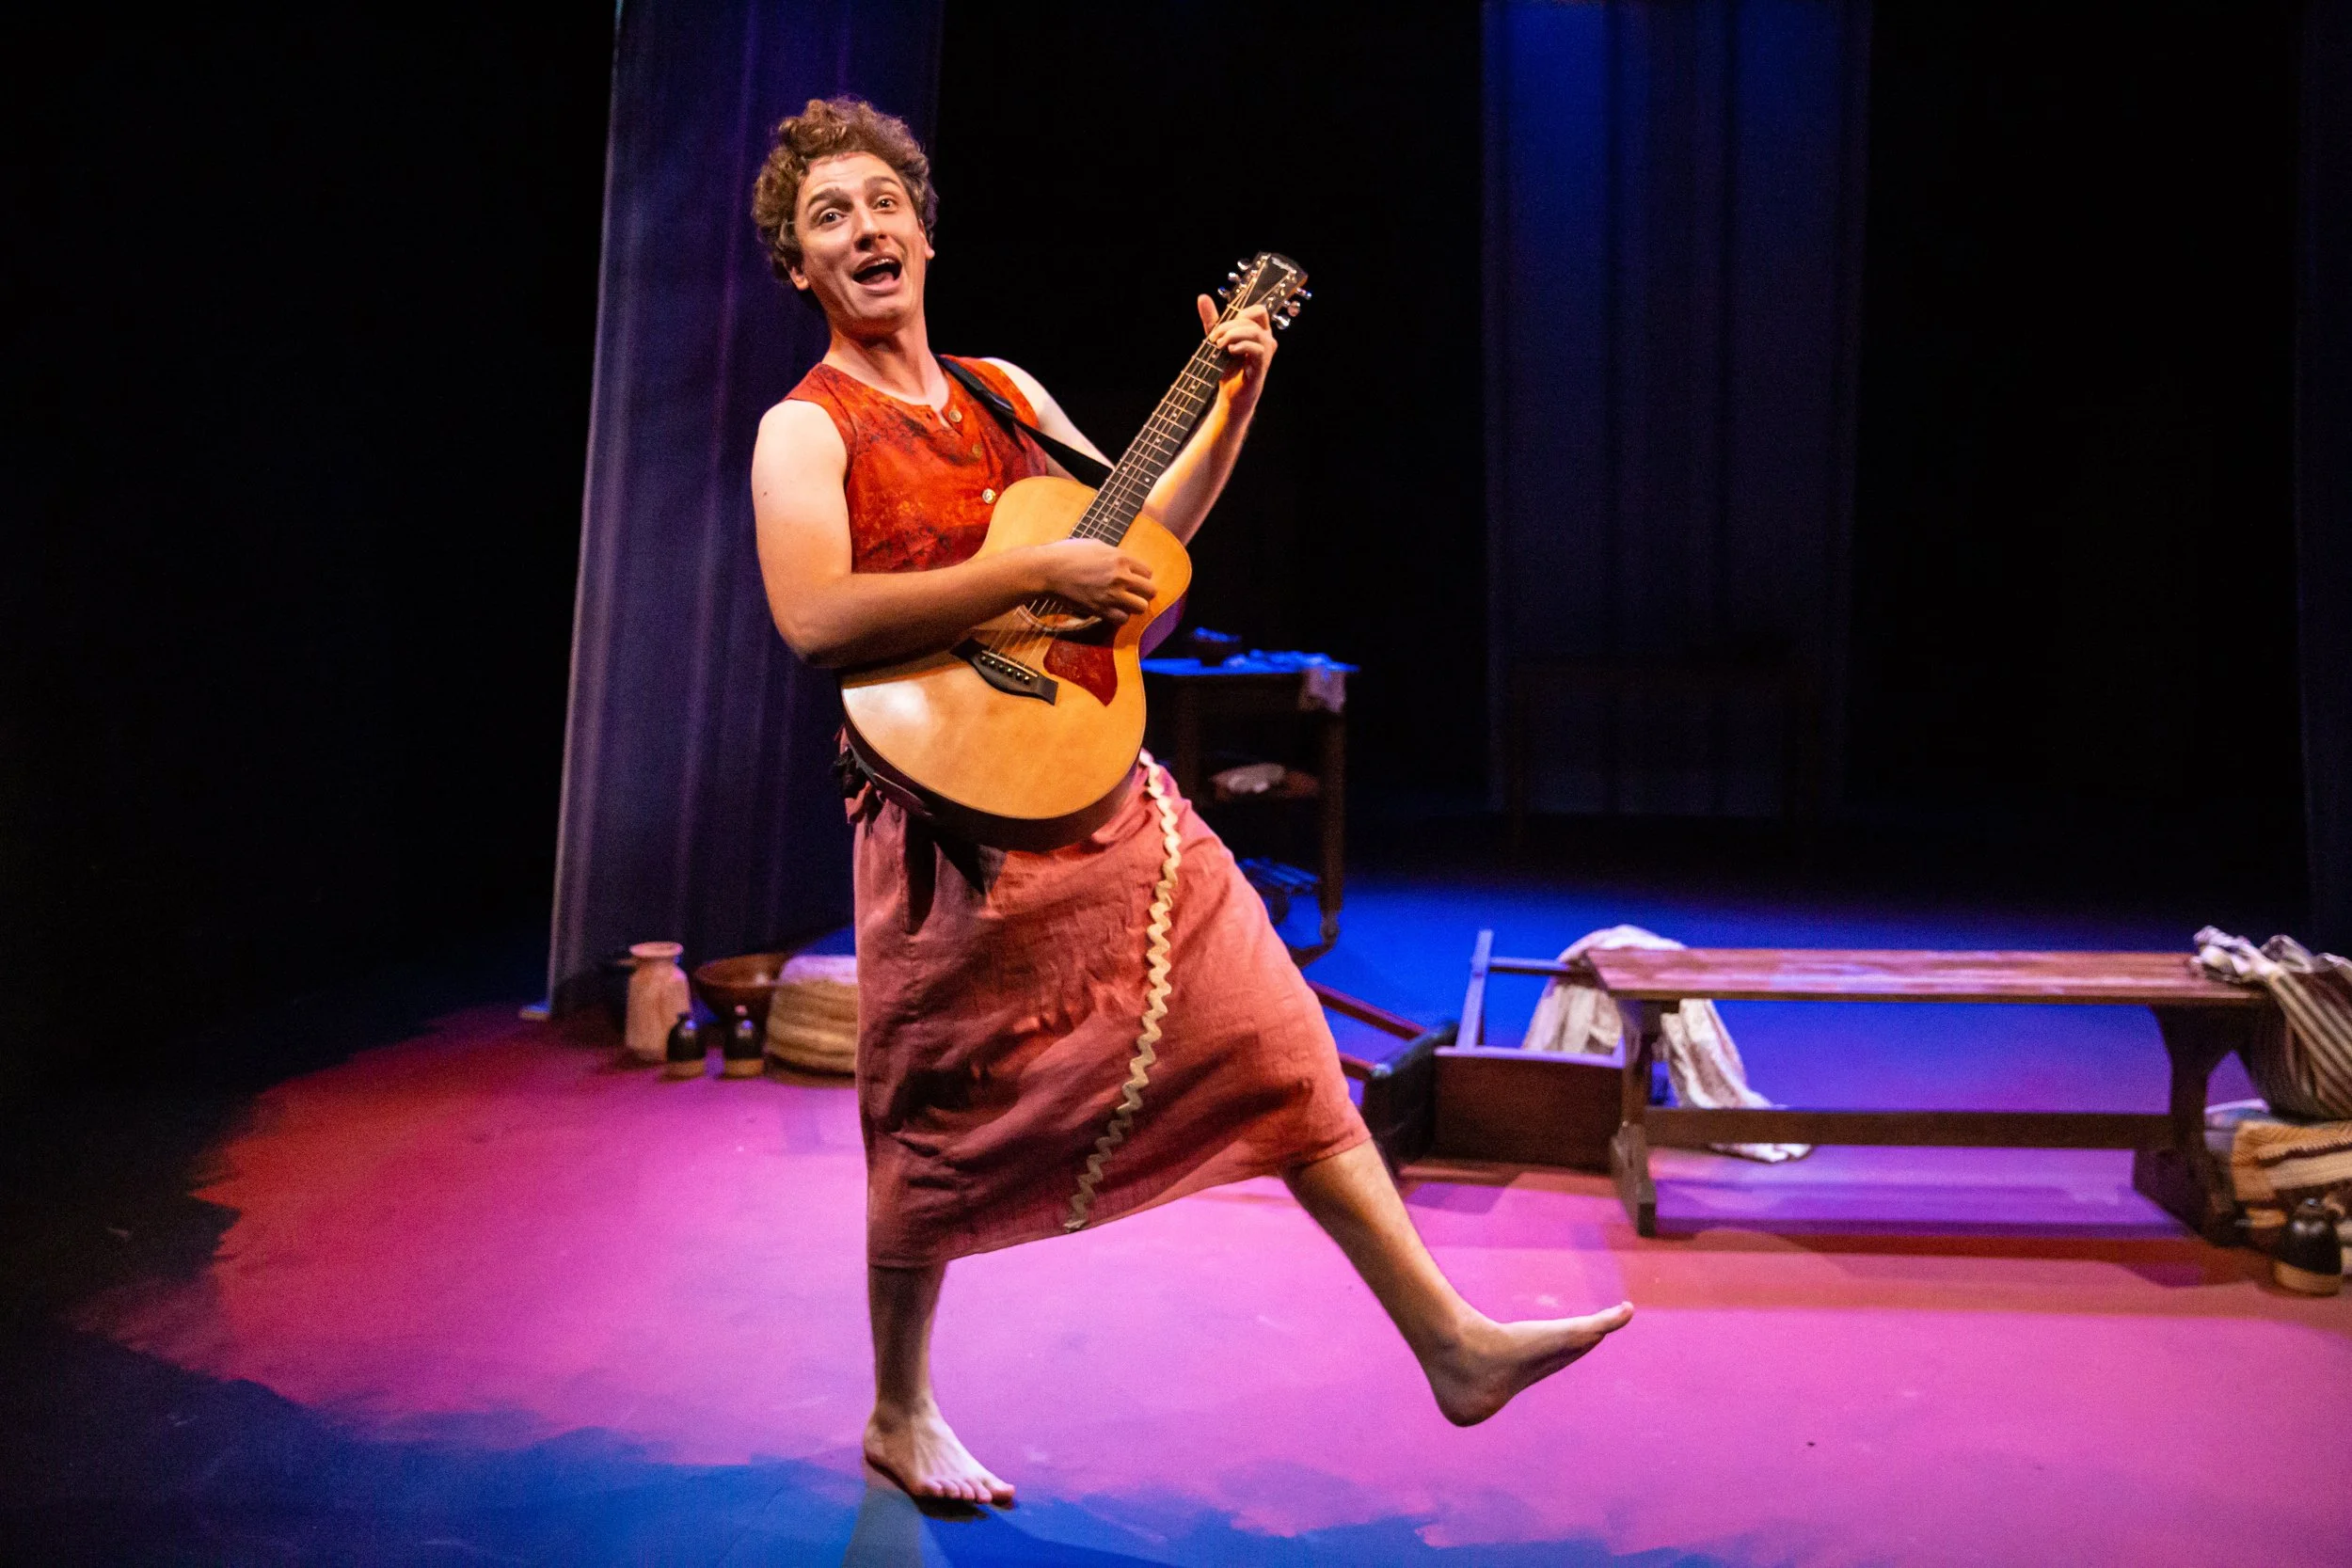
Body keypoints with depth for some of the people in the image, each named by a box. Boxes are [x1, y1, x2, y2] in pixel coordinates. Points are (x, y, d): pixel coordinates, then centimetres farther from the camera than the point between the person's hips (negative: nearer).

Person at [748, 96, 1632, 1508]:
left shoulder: (1001, 390, 16)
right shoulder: (806, 432, -4)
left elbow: (1142, 531, 21)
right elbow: (816, 619, -22)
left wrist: (1236, 397, 9)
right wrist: (1032, 574, -23)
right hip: (961, 818, -6)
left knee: (1276, 1046, 3)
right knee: (942, 1129, 6)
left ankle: (1453, 1342, 9)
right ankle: (901, 1419, 28)